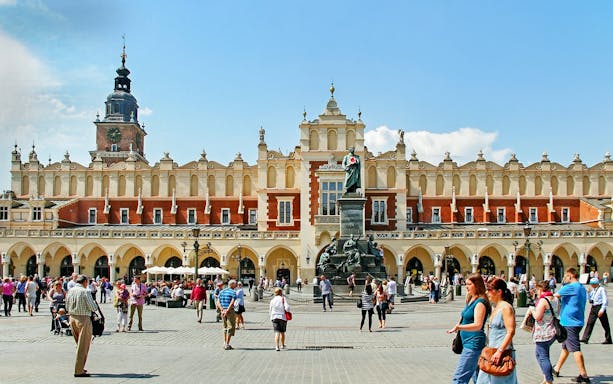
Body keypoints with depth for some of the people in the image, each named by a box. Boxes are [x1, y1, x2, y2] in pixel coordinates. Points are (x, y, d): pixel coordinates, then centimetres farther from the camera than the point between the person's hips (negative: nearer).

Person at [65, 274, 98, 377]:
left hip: (72, 318, 7)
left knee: (79, 344, 20)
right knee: (83, 346, 0)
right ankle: (79, 371, 2)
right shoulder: (85, 292, -14)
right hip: (83, 319, -7)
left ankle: (80, 367, 26)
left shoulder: (70, 291, 6)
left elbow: (67, 307, 13)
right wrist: (94, 303, 6)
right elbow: (93, 307, -14)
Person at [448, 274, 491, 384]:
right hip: (469, 342, 10)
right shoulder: (471, 300, 13)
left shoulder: (480, 302, -16)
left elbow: (478, 325, -25)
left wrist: (459, 327, -37)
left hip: (473, 344, -10)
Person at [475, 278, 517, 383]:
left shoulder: (506, 307, -12)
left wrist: (500, 351, -24)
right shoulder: (495, 308, 15)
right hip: (491, 352, 9)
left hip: (502, 352, -9)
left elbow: (511, 332, -19)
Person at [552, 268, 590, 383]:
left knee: (575, 349, -8)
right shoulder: (581, 288, 14)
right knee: (565, 347, 18)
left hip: (570, 322, -10)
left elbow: (555, 295, -15)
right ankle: (556, 369, 30)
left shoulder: (570, 287, -16)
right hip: (577, 321, 10)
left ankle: (584, 375, -8)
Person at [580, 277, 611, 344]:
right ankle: (585, 338, -6)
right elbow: (590, 300, 20)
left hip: (600, 307, -7)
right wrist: (588, 293, 5)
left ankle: (608, 340, 13)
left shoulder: (602, 289, -9)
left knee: (605, 324, 4)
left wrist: (602, 310, -20)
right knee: (589, 323, -1)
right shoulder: (593, 290, 13)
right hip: (593, 307, 7)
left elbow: (605, 300, -14)